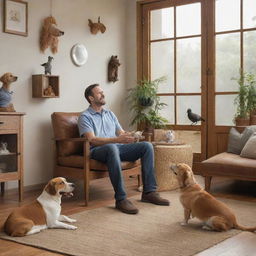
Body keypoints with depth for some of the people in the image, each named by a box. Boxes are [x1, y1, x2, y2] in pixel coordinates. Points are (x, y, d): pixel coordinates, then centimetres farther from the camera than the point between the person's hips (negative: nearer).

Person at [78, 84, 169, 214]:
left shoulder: (110, 114, 25)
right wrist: (117, 139, -23)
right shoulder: (85, 116, 3)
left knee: (147, 146, -13)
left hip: (117, 147, 7)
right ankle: (121, 199, -40)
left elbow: (121, 132, 19)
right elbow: (92, 140, -12)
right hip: (98, 150, -6)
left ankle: (149, 192, -14)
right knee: (112, 148, -42)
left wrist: (127, 137, -7)